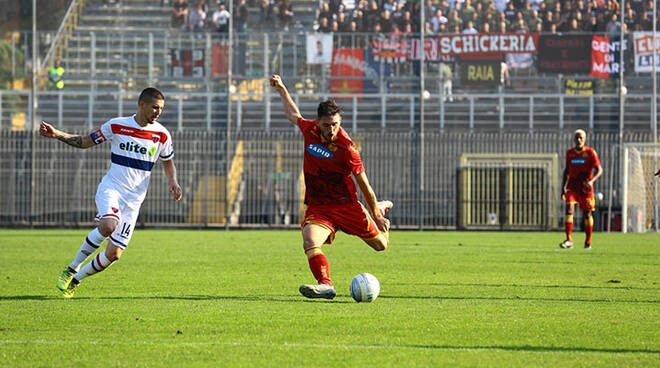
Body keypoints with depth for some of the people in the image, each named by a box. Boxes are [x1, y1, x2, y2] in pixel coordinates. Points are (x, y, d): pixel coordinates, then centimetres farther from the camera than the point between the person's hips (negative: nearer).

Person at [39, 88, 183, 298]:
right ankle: (72, 269, -15)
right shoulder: (117, 126, -2)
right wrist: (57, 135, -5)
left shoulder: (161, 135, 3)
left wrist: (173, 182, -1)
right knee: (108, 226, -34)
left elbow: (167, 162, 19)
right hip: (111, 188, -3)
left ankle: (76, 279, 20)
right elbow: (85, 141, 8)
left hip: (134, 199, 3)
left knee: (114, 254, -5)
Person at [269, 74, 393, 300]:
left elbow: (363, 184, -9)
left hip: (345, 204, -3)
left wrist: (376, 215, -6)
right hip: (317, 207, 3)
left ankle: (381, 209, 43)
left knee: (381, 245, 12)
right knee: (310, 243, -28)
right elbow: (294, 115, 23)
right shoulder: (309, 130, -3)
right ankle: (325, 285, -35)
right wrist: (281, 90, 31)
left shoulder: (346, 147, -16)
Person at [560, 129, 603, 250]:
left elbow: (599, 170, -6)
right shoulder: (569, 153, 8)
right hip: (572, 187, 2)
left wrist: (591, 181, -24)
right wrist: (563, 187, 13)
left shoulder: (590, 152, -3)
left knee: (587, 213, 4)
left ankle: (588, 242, 18)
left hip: (585, 187, -2)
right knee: (569, 208, -17)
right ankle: (569, 240, -21)